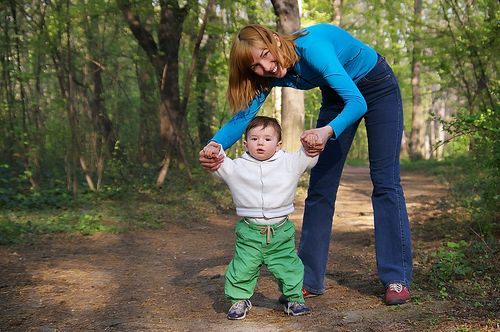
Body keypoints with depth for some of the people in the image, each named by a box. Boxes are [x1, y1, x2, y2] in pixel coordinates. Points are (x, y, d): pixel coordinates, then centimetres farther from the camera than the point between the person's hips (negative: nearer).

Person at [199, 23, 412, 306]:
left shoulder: (312, 47, -37)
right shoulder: (269, 76, -18)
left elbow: (358, 102, -40)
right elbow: (243, 116, -24)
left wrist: (328, 131, -58)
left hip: (378, 86, -6)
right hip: (337, 95, 6)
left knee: (385, 182, -9)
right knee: (320, 186, 0)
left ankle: (398, 279, -3)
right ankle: (310, 281, 5)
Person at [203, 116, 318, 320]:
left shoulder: (289, 163, 2)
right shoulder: (238, 167, 2)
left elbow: (307, 159, -1)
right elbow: (221, 166, -2)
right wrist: (214, 153, -24)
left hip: (281, 232, 1)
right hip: (249, 232, 0)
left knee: (289, 267, 8)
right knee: (242, 269, 2)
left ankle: (294, 299, 28)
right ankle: (240, 299, 23)